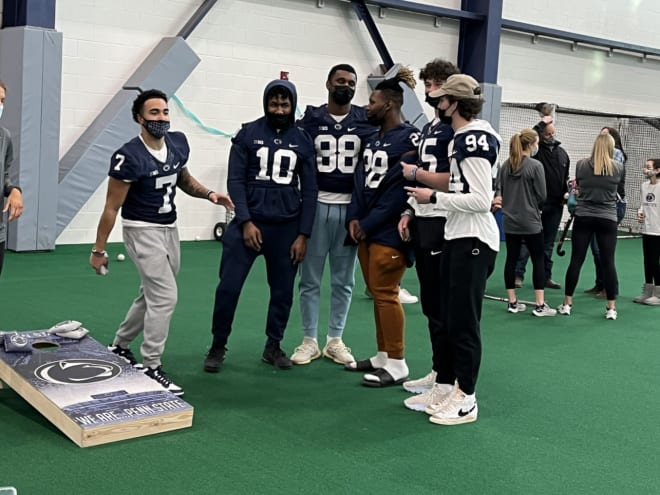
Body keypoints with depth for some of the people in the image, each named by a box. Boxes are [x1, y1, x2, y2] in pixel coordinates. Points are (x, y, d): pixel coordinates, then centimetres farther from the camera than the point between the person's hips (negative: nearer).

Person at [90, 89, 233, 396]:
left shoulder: (178, 143, -1)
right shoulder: (129, 157, -21)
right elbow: (112, 207, -14)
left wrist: (208, 194, -2)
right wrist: (99, 249, -10)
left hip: (169, 229, 8)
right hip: (142, 231, -8)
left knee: (152, 296, 18)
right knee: (165, 297, -12)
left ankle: (119, 346, 39)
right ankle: (151, 367, 2)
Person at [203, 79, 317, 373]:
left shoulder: (303, 140, 5)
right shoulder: (248, 134, 0)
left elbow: (309, 190, 5)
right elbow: (235, 180, -3)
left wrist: (303, 235, 0)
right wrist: (246, 222, -13)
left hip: (287, 227, 2)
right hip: (250, 222, -2)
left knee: (283, 290, 8)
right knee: (228, 286, -5)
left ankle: (273, 347, 25)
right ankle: (218, 346, 12)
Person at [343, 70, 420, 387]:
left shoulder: (409, 139, -11)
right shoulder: (372, 139, 16)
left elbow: (401, 190, -17)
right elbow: (361, 180, 14)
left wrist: (369, 224, -14)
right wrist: (354, 218, 0)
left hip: (388, 231, -8)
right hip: (365, 228, 8)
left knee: (385, 293, -6)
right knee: (376, 293, 12)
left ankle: (396, 364, 3)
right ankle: (383, 356, 22)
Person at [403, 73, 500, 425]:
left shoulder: (476, 138, -18)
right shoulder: (459, 138, 13)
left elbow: (482, 200, -23)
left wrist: (432, 197, -16)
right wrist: (416, 174, 16)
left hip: (475, 239, -10)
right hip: (455, 237, 10)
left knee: (464, 320, -2)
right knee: (445, 316, 16)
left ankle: (465, 399, 10)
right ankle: (443, 387, 27)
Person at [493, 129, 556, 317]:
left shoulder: (505, 165, 4)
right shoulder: (535, 166, -12)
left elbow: (499, 190, 6)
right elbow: (542, 196, -9)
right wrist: (533, 207, 8)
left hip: (510, 221, 6)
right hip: (530, 222, -5)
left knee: (511, 259, 10)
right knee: (538, 260, 3)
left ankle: (512, 302, 15)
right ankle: (540, 305, 4)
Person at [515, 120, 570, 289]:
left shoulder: (562, 153, 14)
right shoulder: (536, 150, -4)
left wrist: (567, 190, 4)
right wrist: (542, 123, -21)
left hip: (555, 205, 5)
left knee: (548, 242, 11)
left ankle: (546, 276, 18)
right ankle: (518, 274, 0)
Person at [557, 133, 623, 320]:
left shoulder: (581, 165, -2)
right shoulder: (617, 167, -1)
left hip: (583, 218, 1)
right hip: (607, 219, -1)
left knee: (576, 260, 4)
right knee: (608, 262, 2)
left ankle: (567, 303, 9)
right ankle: (611, 307, 6)